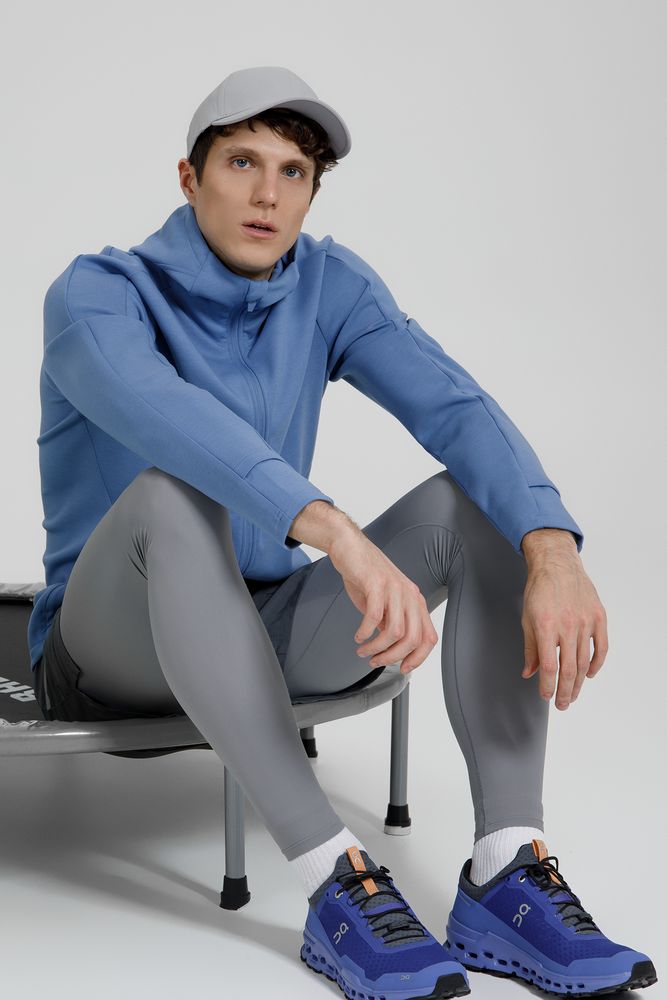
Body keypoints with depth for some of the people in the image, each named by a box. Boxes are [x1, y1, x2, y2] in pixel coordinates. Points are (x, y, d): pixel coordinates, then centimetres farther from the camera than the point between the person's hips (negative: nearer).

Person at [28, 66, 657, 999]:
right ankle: (337, 886, -39)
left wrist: (552, 548, -37)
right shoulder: (95, 295, -15)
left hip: (266, 631, 5)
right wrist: (337, 532, -54)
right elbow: (168, 419, -39)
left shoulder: (330, 283, -1)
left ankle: (506, 877, -29)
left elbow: (454, 406, -18)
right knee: (173, 495, -37)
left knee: (478, 501, -16)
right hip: (116, 653, -4)